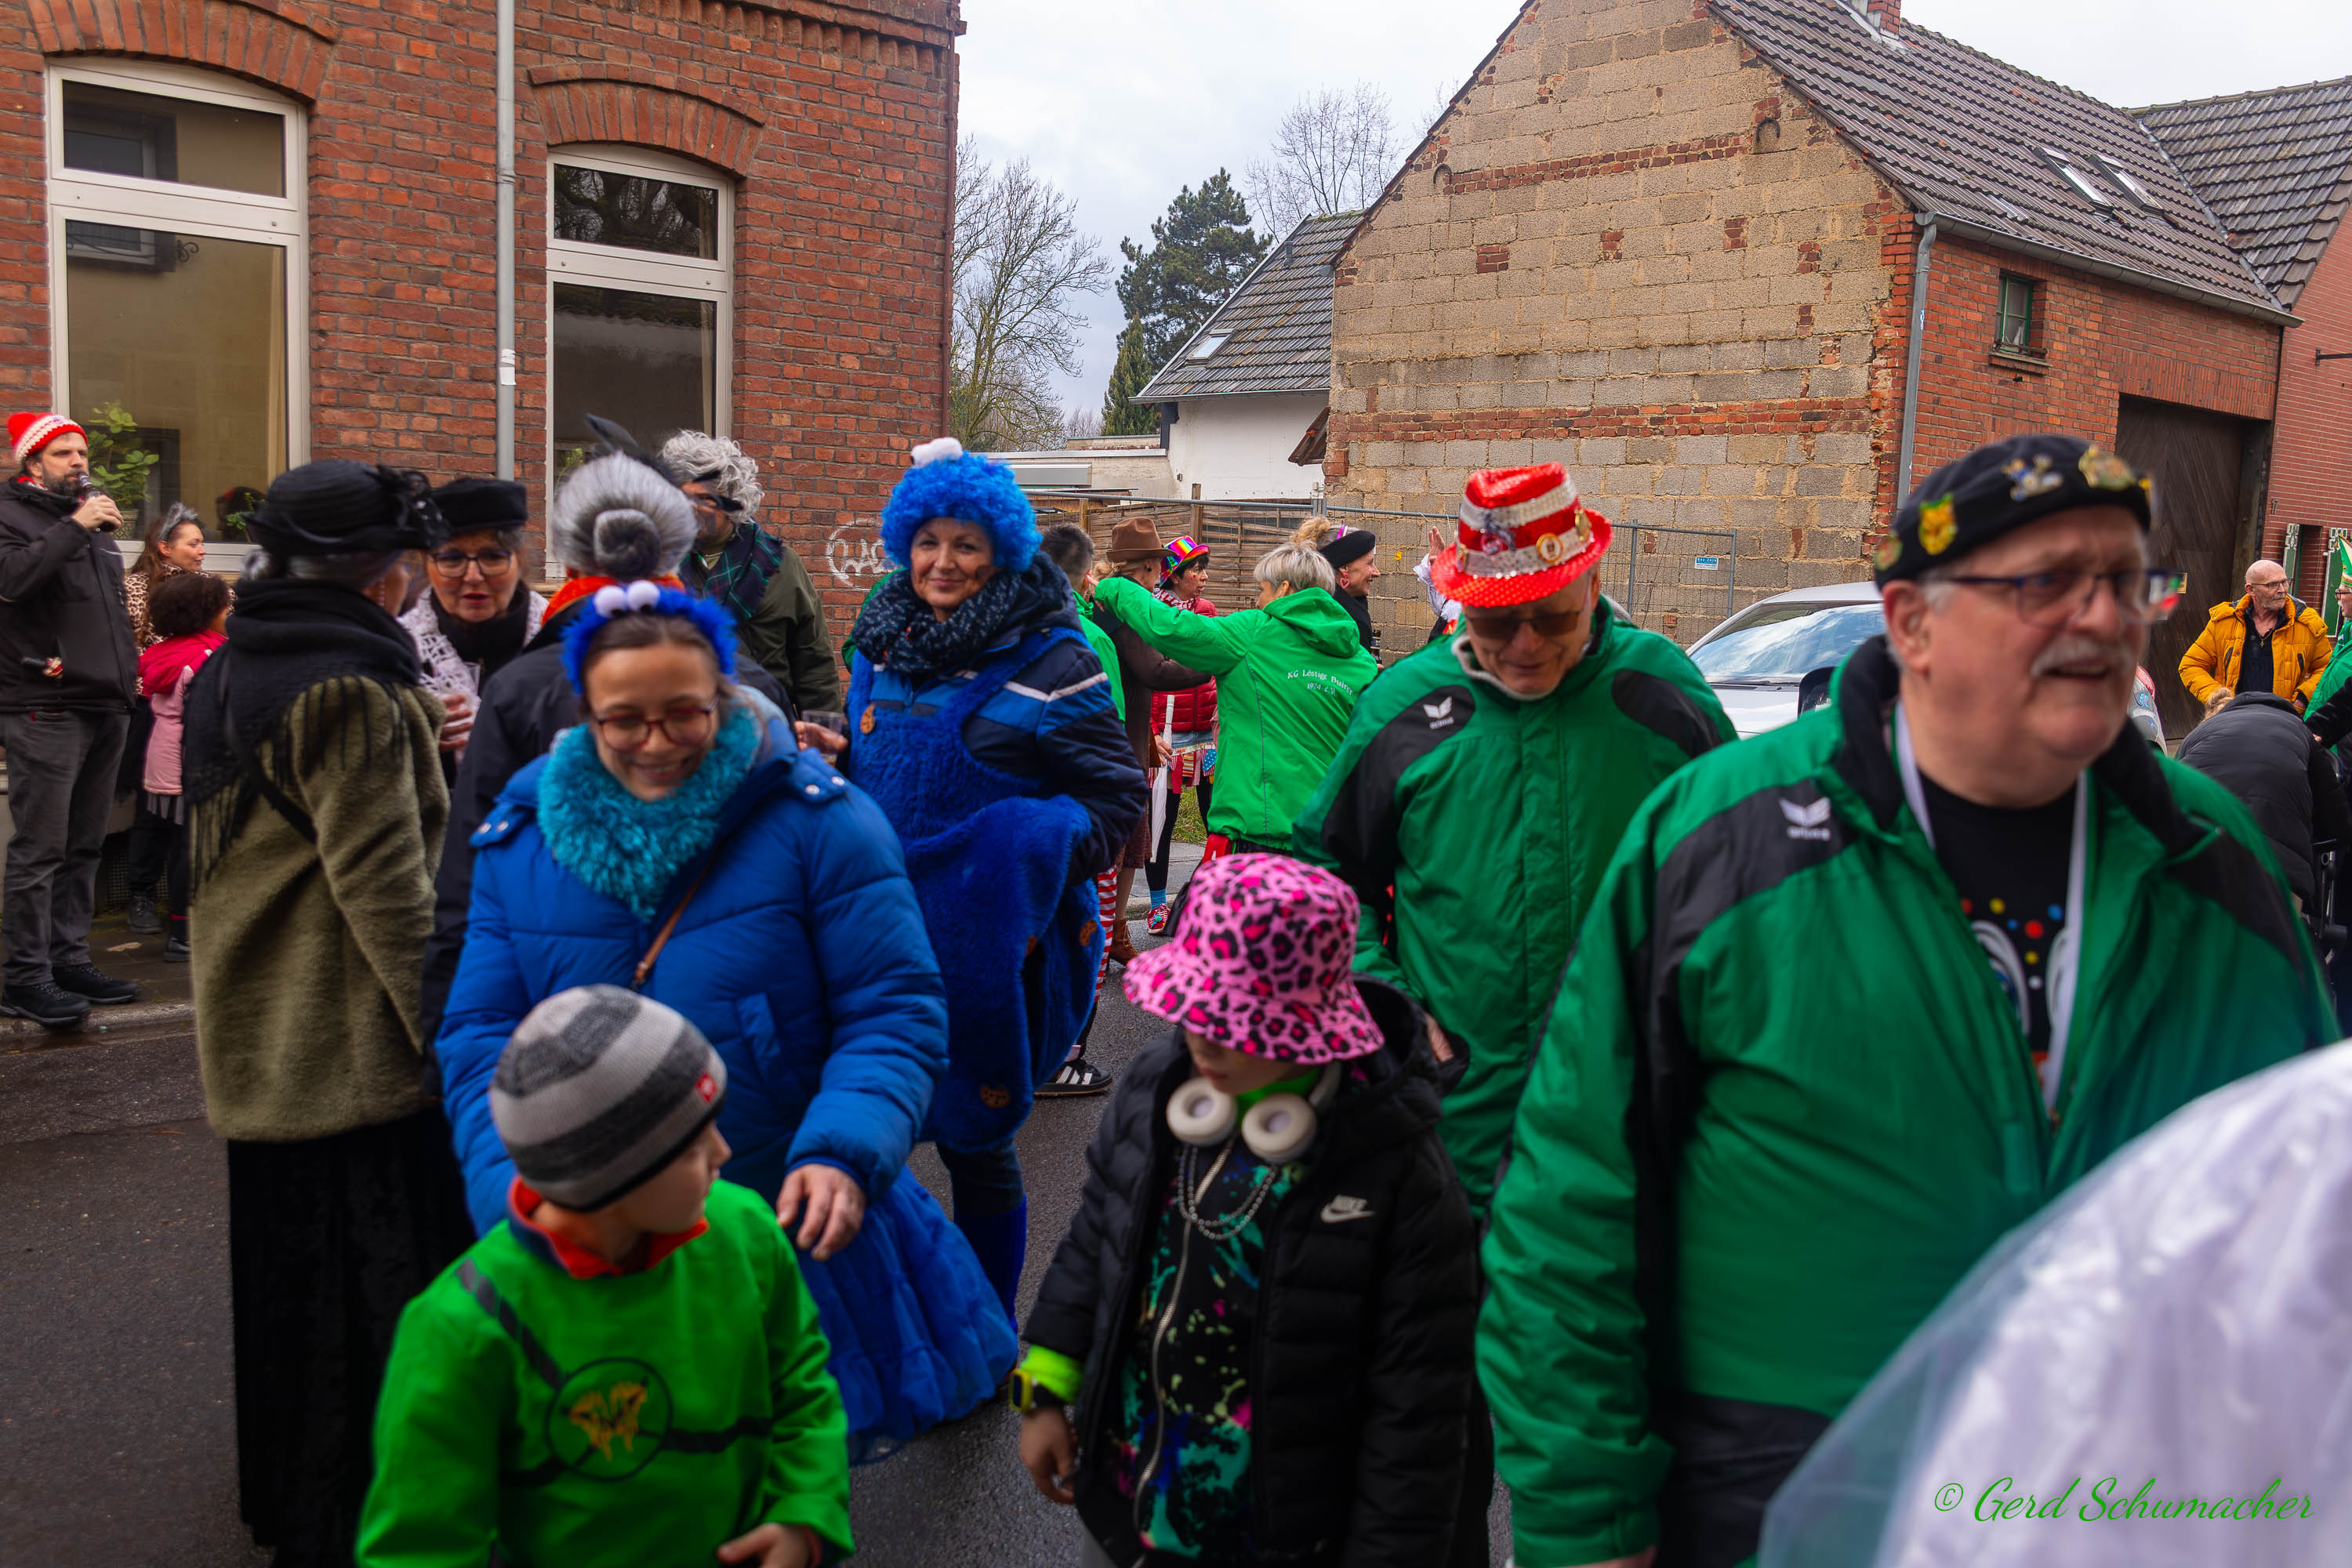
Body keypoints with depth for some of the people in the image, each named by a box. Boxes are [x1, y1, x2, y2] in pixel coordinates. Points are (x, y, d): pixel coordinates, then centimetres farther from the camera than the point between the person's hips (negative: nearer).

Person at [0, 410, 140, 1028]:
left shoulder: (95, 522, 21)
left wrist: (129, 668, 20)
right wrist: (74, 526, -20)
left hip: (105, 707, 7)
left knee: (84, 846, 11)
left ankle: (69, 957, 18)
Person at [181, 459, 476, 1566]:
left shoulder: (229, 675, 10)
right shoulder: (349, 693, -19)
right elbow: (384, 886, -22)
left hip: (260, 1044, 10)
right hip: (357, 1050, -10)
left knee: (287, 1285, 22)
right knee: (373, 1306, 1)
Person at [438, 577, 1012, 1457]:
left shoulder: (815, 821, -12)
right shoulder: (521, 838, -1)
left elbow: (895, 1012, -12)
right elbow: (480, 1034, -1)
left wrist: (844, 1154, -29)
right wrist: (521, 1189, -18)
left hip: (793, 1229, -2)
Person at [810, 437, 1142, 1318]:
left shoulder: (1048, 662, -9)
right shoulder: (881, 642, 9)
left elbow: (1115, 797, -8)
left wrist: (1043, 859, -23)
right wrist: (836, 758, 2)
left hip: (989, 942, -5)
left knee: (974, 1141, 5)